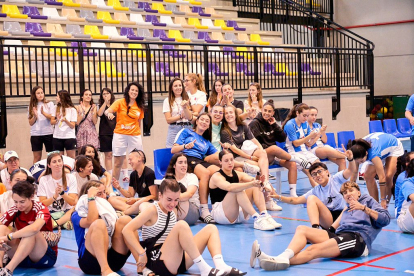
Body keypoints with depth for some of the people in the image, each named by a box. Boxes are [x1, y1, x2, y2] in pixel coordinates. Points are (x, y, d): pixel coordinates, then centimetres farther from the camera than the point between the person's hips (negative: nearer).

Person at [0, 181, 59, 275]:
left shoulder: (41, 209, -16)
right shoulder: (15, 210, -2)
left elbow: (34, 228, -39)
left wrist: (8, 236, -36)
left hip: (46, 256, -5)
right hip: (22, 258, 5)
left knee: (31, 232, -33)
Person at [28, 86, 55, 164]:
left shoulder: (50, 104, 4)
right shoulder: (31, 106, 9)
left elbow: (52, 118, -6)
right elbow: (31, 123, 7)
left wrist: (43, 113, -23)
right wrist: (35, 116, -13)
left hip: (48, 133, -1)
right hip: (35, 134, 1)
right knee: (37, 157, 3)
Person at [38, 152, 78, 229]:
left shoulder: (70, 178, 4)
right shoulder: (43, 180, 4)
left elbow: (73, 202, -3)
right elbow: (42, 204, -3)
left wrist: (62, 192, -20)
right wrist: (55, 196, -20)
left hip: (66, 213, 0)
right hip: (50, 214, 0)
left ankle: (55, 223, -37)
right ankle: (64, 223, -35)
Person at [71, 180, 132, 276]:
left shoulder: (105, 207, 25)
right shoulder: (77, 215, 10)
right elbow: (91, 222, -15)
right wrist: (91, 197, -8)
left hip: (114, 259, 4)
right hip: (90, 261, -4)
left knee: (125, 220, -16)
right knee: (99, 223, -30)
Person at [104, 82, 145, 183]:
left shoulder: (140, 106, 7)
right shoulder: (120, 102, -1)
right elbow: (107, 111, -13)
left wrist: (140, 135, 10)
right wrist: (109, 113, -35)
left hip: (135, 136, 2)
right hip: (120, 135, -2)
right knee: (118, 162, 2)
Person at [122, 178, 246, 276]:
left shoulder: (173, 211, 16)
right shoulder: (152, 211, -6)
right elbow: (127, 230, -17)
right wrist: (142, 253, -19)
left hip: (178, 261, 8)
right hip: (159, 263, -8)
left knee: (211, 228, 2)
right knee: (181, 225, -30)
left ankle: (220, 265, -26)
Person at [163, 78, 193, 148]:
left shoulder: (186, 99, 10)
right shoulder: (167, 101, 4)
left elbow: (190, 117, -1)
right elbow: (168, 120, -2)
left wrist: (185, 107, -16)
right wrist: (181, 116, -3)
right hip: (174, 131, -2)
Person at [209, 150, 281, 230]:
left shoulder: (238, 174, 7)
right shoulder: (216, 177, -12)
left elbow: (252, 179, -12)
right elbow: (229, 187, -33)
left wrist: (258, 181, -37)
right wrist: (251, 184, -45)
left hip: (240, 214, 6)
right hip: (220, 214, -6)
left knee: (255, 187, -12)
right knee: (238, 190, -30)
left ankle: (264, 216, -29)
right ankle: (257, 219, -38)